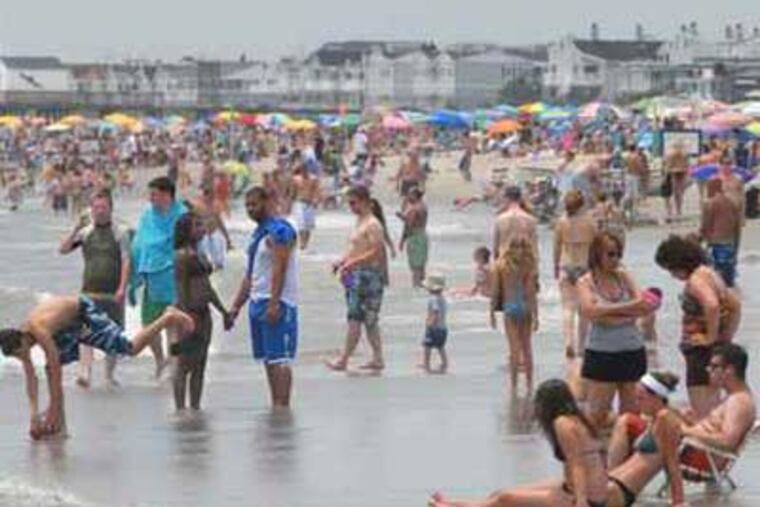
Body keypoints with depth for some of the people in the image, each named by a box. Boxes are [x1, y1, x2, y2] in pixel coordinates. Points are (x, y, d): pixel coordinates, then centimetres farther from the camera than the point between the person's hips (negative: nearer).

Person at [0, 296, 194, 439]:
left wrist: (53, 410, -30)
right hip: (68, 328, 8)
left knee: (131, 348, -12)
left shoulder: (40, 332, -37)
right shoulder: (20, 337, -15)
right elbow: (30, 376, -8)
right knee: (50, 368, 1)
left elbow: (56, 374, -34)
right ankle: (59, 425, 6)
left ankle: (168, 318, 3)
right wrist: (34, 413, -13)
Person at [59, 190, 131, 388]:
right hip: (90, 291, 1)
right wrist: (76, 229, -9)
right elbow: (63, 249, 2)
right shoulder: (85, 232, 8)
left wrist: (122, 288, -13)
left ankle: (109, 374, 19)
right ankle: (85, 372, -18)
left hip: (113, 293, -1)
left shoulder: (120, 232, 2)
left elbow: (126, 262, -4)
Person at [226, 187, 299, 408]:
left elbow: (280, 269, -20)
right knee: (268, 359, 10)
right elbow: (250, 275, 22)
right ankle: (275, 405, 13)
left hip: (276, 304, -10)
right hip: (257, 302, 10)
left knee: (279, 359, -12)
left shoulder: (280, 230, -11)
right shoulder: (258, 233, 19)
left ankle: (282, 407, -14)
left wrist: (274, 304, -26)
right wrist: (236, 307, 19)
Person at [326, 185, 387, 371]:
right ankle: (378, 359, 15)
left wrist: (352, 262, -25)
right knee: (369, 321, 11)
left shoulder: (372, 225, -13)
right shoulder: (359, 222, 17)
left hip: (367, 275, -10)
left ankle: (343, 360, -6)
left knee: (355, 319, -7)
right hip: (356, 276, 10)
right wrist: (342, 261, 9)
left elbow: (376, 252, -21)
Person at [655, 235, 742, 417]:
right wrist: (728, 335, 17)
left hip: (702, 350, -11)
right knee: (713, 409, 17)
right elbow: (735, 305, 21)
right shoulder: (710, 274, 14)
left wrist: (711, 338, -23)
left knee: (703, 413, -12)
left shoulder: (696, 280, -16)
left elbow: (712, 305, -34)